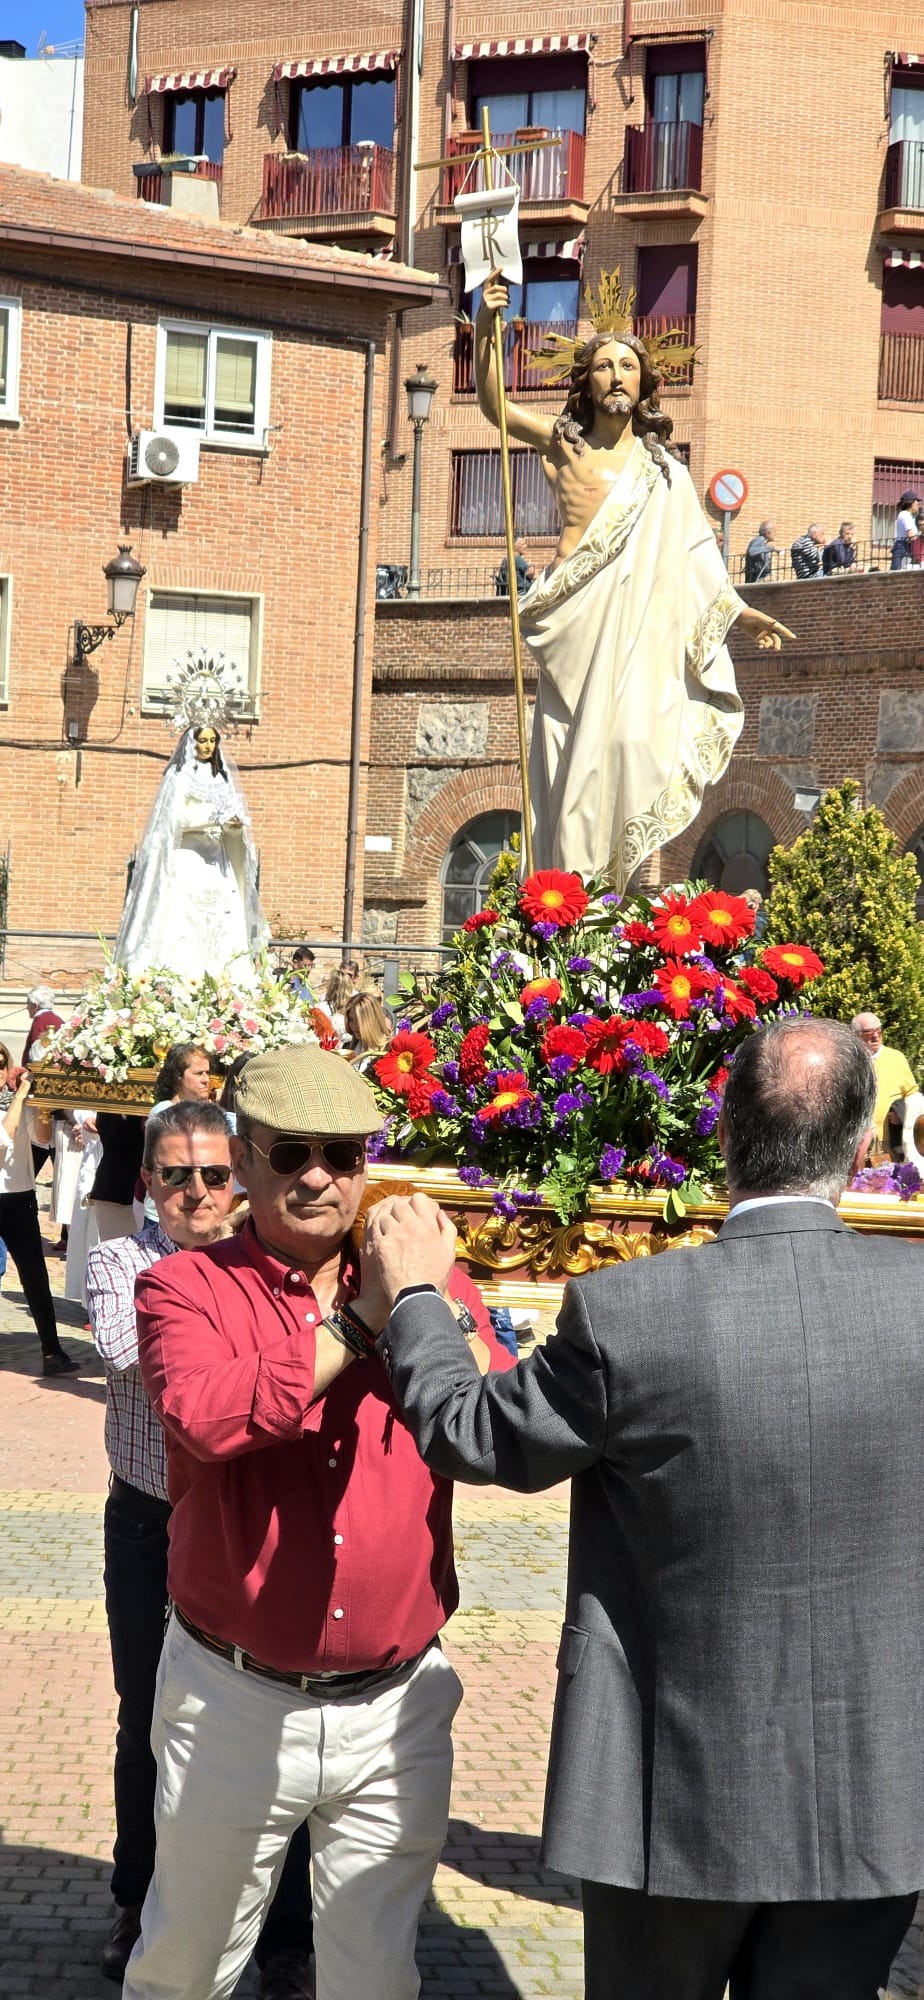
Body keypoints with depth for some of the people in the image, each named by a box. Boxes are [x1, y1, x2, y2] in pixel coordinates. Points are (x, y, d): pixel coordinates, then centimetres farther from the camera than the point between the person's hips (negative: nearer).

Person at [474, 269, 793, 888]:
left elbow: (694, 550, 18)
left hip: (640, 628, 1)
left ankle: (612, 895, -8)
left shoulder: (662, 466, 13)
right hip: (577, 624, -1)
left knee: (629, 741, -11)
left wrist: (743, 613, 18)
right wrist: (485, 329, -14)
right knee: (576, 750, -3)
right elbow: (493, 403, 0)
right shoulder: (564, 442, 9)